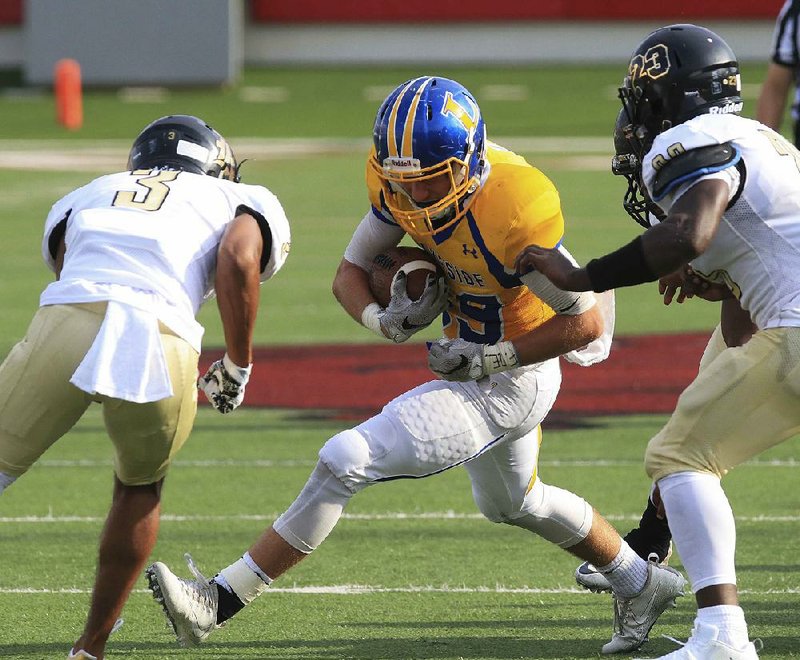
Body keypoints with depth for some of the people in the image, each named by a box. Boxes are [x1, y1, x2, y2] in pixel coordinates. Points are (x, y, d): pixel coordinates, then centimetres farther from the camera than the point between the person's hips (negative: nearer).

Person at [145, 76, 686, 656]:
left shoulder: (513, 211, -33)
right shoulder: (399, 183, -12)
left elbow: (588, 323, -23)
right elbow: (350, 272, -1)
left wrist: (490, 360, -23)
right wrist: (385, 321, -22)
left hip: (509, 382, -9)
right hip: (474, 363, 9)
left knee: (347, 461, -17)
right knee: (511, 503, 33)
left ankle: (221, 600, -12)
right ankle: (643, 585, 53)